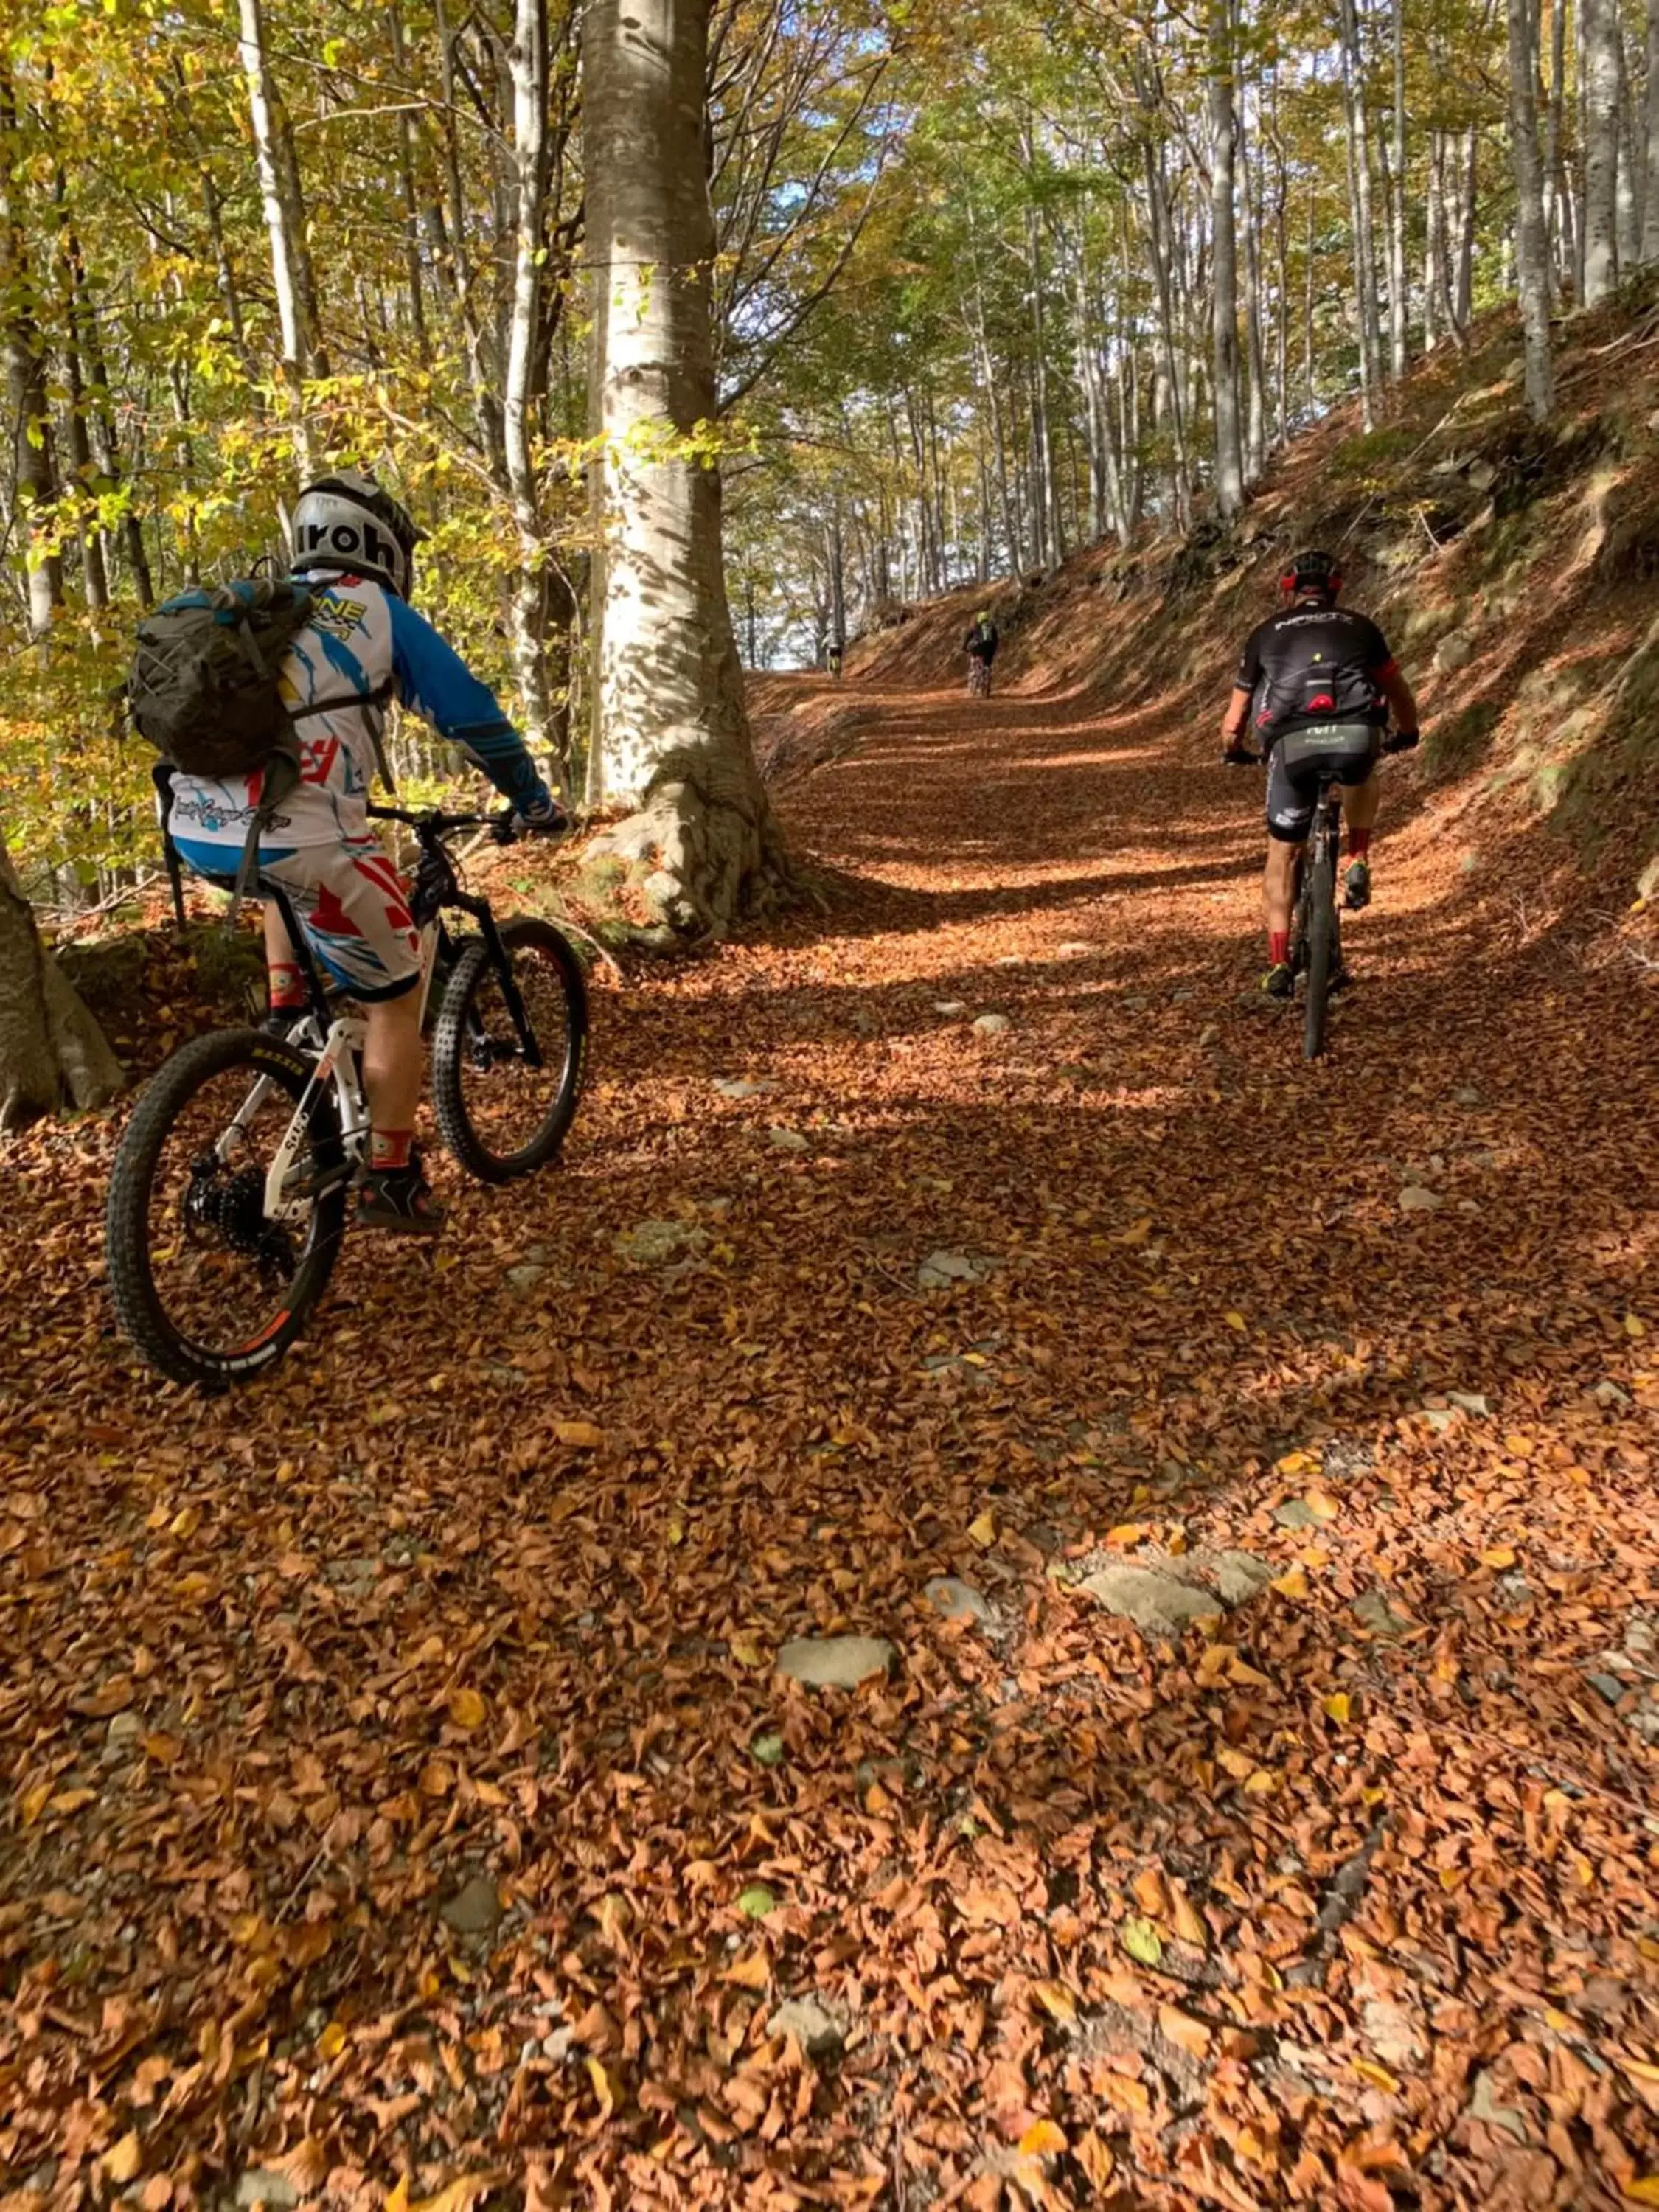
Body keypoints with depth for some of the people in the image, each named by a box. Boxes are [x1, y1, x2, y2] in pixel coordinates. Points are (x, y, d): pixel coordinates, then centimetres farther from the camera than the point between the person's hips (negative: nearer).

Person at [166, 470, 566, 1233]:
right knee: (395, 996, 11)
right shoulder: (380, 614, 8)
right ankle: (390, 1180, 15)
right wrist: (534, 801, 22)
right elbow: (473, 715, 8)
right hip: (294, 837, -6)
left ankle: (285, 1014, 28)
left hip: (195, 828, 6)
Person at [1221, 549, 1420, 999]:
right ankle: (1358, 864, 24)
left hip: (1292, 745, -1)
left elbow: (1234, 721, 24)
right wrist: (1407, 734, 56)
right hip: (1357, 738, 1)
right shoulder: (1359, 626, 26)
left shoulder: (1266, 633, 23)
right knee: (1361, 778, 39)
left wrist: (1233, 750, 46)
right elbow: (1399, 692, 36)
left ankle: (1279, 964, 12)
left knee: (1282, 855, 17)